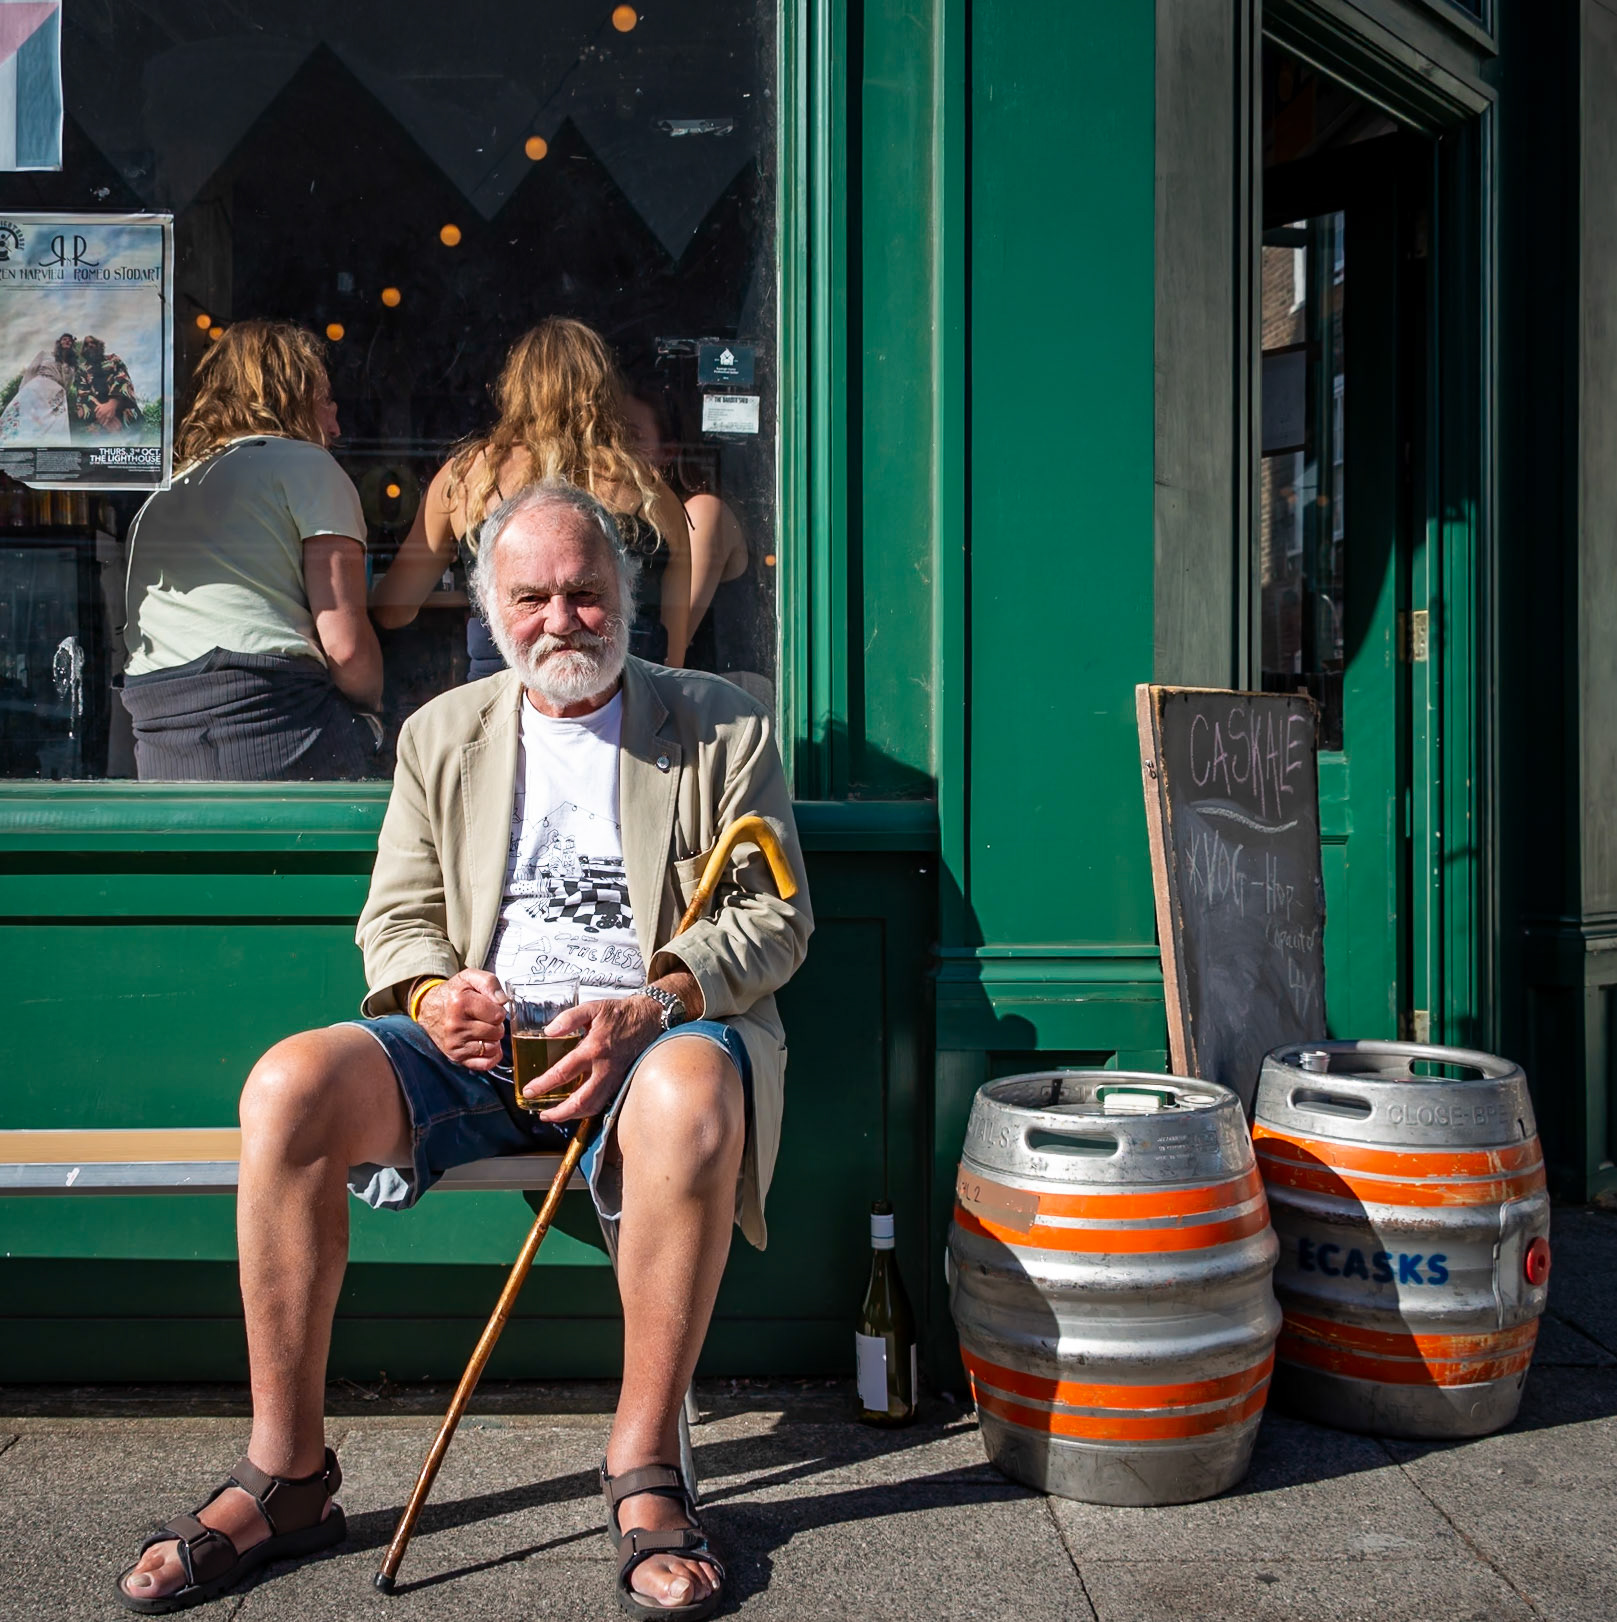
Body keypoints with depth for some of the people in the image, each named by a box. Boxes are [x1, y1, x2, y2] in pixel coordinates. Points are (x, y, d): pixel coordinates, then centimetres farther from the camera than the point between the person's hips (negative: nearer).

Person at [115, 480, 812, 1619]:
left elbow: (774, 918, 1)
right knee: (289, 1086, -25)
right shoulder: (441, 734, 17)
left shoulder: (723, 725, 8)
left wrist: (651, 1005, -17)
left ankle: (644, 1476, -23)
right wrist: (434, 993, -10)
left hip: (658, 1028, -3)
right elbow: (395, 919, 16)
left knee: (690, 1097, -40)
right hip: (479, 1040, 3)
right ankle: (288, 1475, -12)